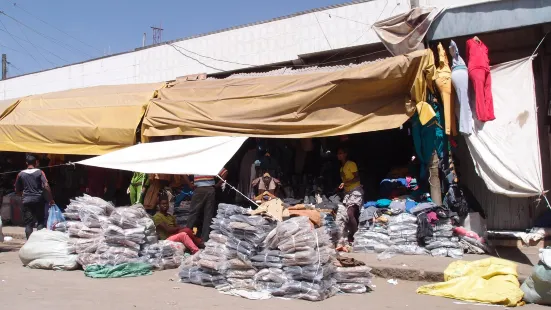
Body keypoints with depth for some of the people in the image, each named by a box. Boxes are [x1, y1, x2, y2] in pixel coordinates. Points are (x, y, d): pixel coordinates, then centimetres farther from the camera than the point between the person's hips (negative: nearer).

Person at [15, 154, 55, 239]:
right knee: (40, 221, 10)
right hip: (38, 200, -1)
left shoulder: (21, 174, 4)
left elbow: (17, 190, 11)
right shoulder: (40, 172, -3)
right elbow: (46, 186, -13)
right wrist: (51, 200, -8)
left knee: (28, 224, 5)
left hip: (26, 201, 2)